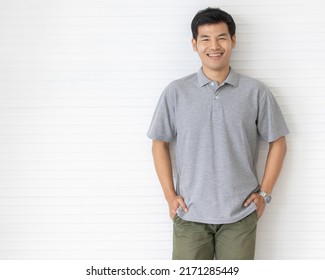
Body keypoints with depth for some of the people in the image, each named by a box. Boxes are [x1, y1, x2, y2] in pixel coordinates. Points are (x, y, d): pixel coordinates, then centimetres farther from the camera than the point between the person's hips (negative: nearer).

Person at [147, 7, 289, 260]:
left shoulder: (256, 92, -1)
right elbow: (160, 144, 7)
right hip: (189, 213, 0)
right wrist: (170, 195, 0)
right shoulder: (176, 92, 0)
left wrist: (264, 193, 1)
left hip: (240, 213, 0)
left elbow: (278, 143, 6)